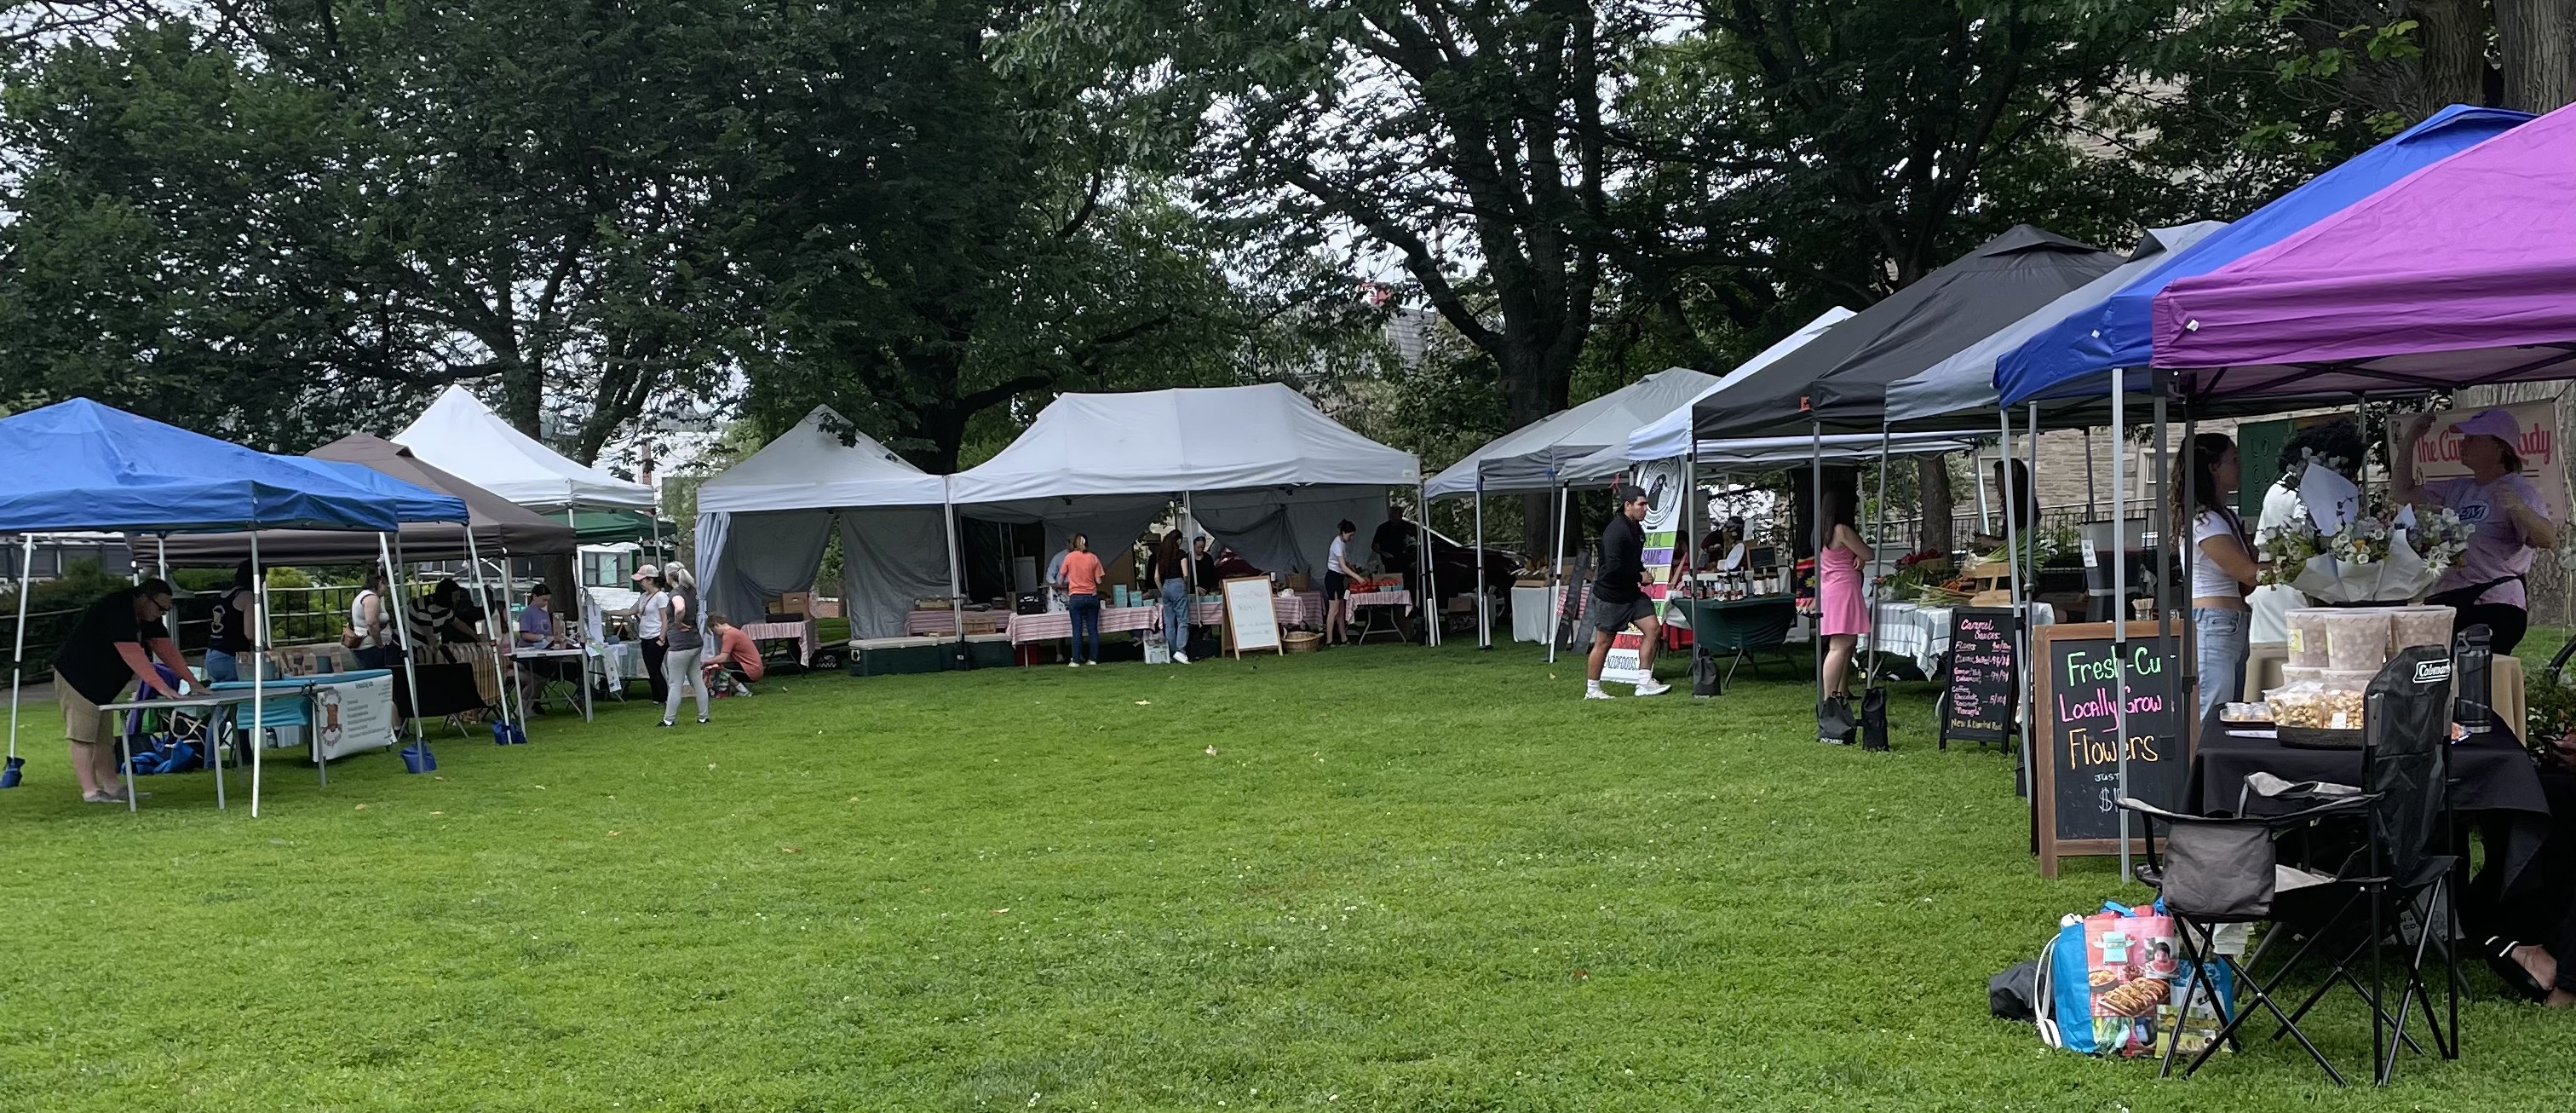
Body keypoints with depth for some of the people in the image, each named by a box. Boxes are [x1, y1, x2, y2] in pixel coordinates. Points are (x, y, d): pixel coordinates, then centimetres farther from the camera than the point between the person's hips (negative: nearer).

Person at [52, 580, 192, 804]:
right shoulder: (117, 610, -26)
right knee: (83, 735, -12)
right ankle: (90, 791, -16)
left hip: (102, 684, 10)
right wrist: (160, 686, -36)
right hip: (77, 677, -10)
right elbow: (132, 653, -33)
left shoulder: (147, 617, 4)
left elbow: (165, 648, 1)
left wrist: (191, 681, -7)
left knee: (104, 738, 9)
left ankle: (112, 786, 11)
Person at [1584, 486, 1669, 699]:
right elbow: (1614, 566, -28)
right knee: (1603, 642, 0)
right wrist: (1640, 577, -16)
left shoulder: (1637, 529, 9)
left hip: (1632, 593, 9)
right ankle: (1592, 690, 11)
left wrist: (1642, 572, 4)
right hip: (1610, 594, -9)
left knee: (1653, 629, 0)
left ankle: (1644, 683, 5)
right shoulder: (1615, 531, -21)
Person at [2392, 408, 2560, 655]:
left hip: (2495, 608, -7)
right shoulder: (2458, 489, 20)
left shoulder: (2519, 490, -3)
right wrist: (2409, 439, 20)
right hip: (2445, 603, 7)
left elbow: (2549, 540, -18)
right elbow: (2403, 492, 24)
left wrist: (2518, 509, -38)